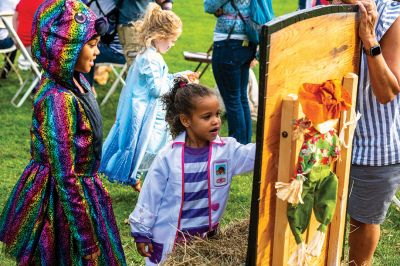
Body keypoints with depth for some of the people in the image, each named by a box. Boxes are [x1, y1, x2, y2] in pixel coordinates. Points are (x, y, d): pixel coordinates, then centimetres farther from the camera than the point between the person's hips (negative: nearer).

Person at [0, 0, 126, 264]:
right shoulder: (58, 100, -27)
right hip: (63, 199, -9)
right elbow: (65, 176, -25)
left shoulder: (74, 81, 0)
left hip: (78, 187, 9)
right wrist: (87, 237, -21)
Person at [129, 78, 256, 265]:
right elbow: (150, 196, -5)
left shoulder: (227, 150, -7)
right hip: (168, 240, -2)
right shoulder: (168, 156, -12)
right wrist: (141, 232, 1)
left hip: (206, 237, 2)